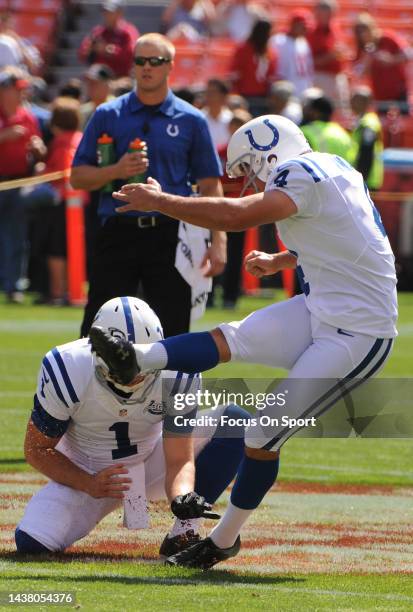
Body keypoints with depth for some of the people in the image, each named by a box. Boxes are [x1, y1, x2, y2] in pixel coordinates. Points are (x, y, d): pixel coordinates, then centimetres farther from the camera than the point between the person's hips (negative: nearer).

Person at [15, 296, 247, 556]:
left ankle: (184, 532, -18)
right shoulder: (67, 372, -29)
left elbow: (179, 461, -24)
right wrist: (89, 485, -31)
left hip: (152, 464, 1)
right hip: (85, 474, -1)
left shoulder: (177, 375, -25)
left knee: (235, 422, -21)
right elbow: (37, 449, -16)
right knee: (32, 543, -27)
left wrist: (182, 497, -47)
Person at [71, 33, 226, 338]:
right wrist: (115, 171, -12)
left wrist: (218, 241, -3)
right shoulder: (108, 115, 7)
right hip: (119, 232, 0)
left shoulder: (191, 120, 6)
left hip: (169, 236, 0)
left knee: (173, 333, 2)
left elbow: (210, 185, 6)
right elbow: (78, 177, 7)